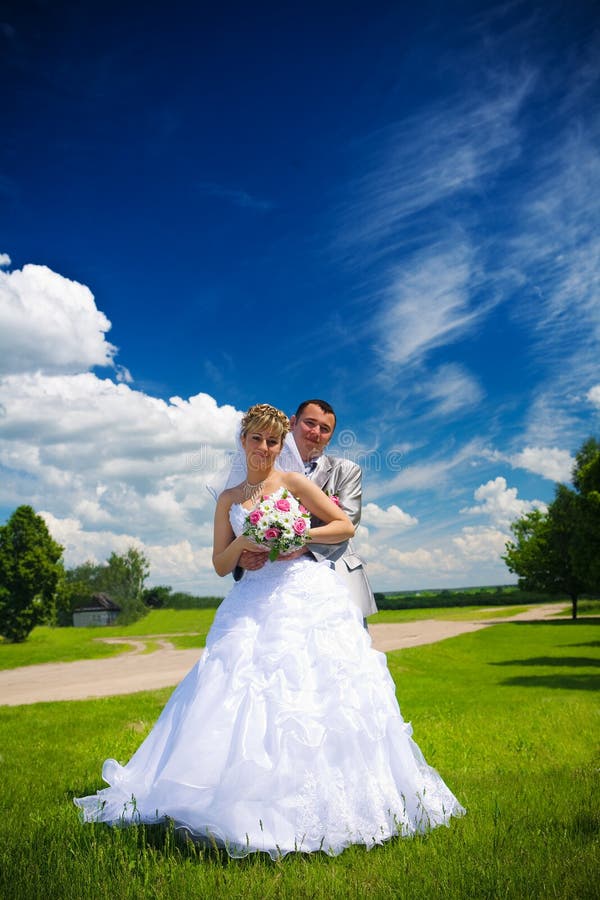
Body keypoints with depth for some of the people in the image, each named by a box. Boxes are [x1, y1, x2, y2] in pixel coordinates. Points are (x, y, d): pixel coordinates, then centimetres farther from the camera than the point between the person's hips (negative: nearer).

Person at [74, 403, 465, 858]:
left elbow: (346, 526, 5)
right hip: (253, 603, 3)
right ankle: (254, 804, 4)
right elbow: (221, 564, 12)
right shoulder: (229, 500, 15)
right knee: (246, 695, -8)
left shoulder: (294, 482, 6)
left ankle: (318, 802, 5)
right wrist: (243, 542, -8)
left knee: (313, 689, -9)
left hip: (306, 594, -3)